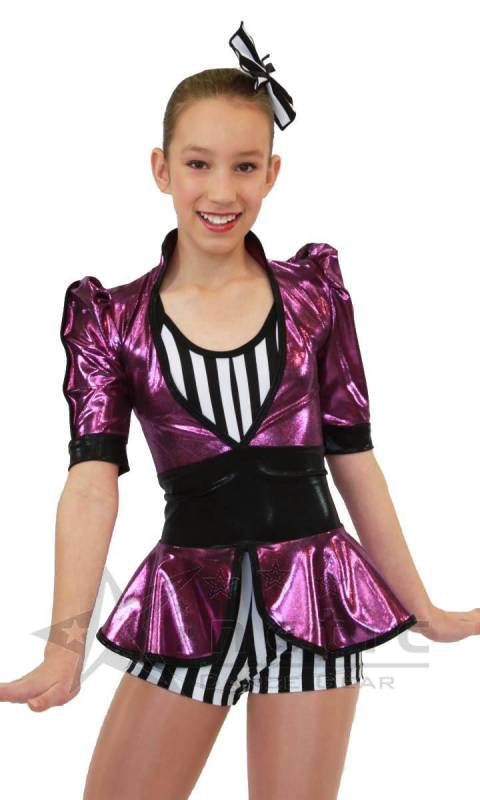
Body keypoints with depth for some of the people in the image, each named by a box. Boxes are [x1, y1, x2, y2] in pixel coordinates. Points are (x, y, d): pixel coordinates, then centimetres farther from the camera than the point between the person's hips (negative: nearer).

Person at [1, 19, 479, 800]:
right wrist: (65, 648, -28)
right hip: (188, 606, 0)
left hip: (310, 600, 0)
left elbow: (354, 461, 7)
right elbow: (91, 480, -14)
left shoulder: (315, 293, 2)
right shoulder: (113, 317, -1)